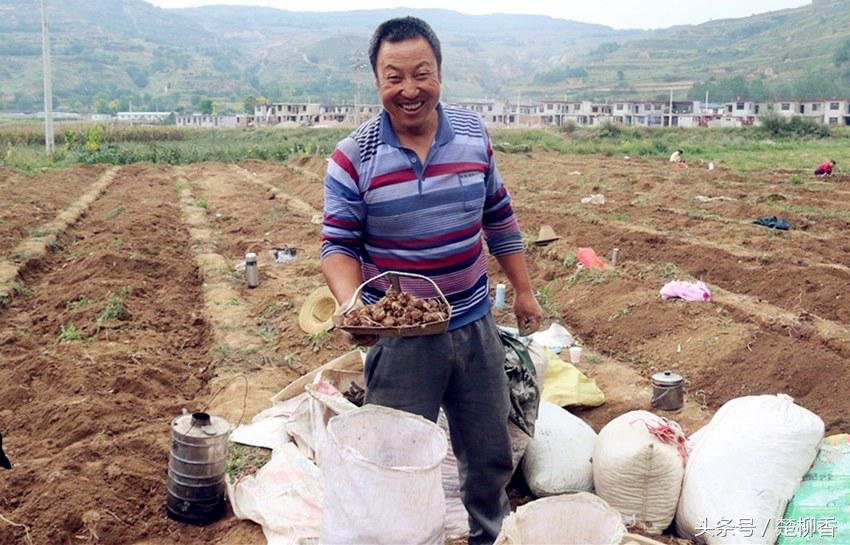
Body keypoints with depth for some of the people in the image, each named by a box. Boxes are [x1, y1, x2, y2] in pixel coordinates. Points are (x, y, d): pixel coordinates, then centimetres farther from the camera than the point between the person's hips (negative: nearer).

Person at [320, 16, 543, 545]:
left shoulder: (474, 135, 0)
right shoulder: (353, 158, -11)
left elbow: (500, 220, 10)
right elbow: (339, 246, -9)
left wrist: (524, 291, 13)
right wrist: (352, 307, -28)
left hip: (475, 324, 4)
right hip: (399, 335, -3)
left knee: (491, 454, 18)